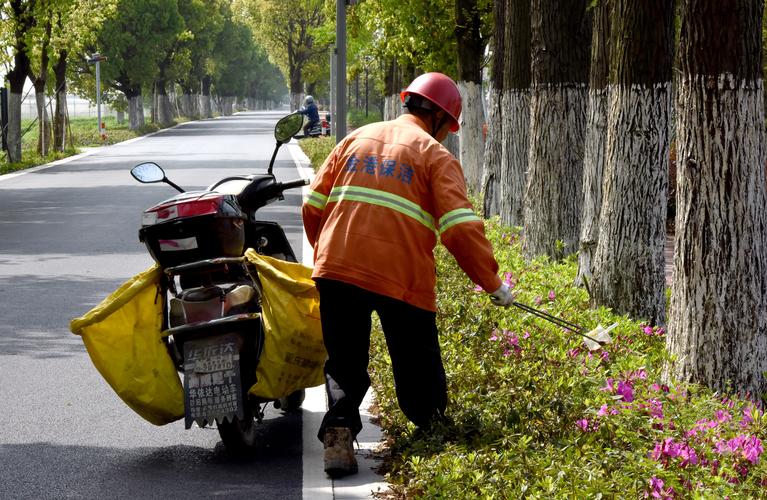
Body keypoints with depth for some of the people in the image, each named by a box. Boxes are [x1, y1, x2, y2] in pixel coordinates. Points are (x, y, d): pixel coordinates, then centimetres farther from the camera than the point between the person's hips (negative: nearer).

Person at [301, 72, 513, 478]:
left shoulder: (356, 139, 17)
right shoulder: (435, 155, 3)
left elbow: (313, 205, 16)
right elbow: (460, 228, -9)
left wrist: (324, 254, 30)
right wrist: (492, 283, -1)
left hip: (336, 271, 4)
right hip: (402, 279, -4)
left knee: (344, 364, 9)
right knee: (419, 371, 12)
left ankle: (338, 433, -12)